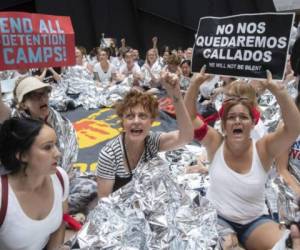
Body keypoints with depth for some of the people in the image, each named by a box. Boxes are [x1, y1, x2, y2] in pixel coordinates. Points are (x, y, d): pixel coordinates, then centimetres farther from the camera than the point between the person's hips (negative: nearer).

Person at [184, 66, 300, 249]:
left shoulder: (263, 148, -11)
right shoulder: (216, 143, -9)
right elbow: (189, 117, -15)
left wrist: (278, 90, -34)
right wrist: (196, 83, -27)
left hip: (256, 221, 1)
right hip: (218, 217, 0)